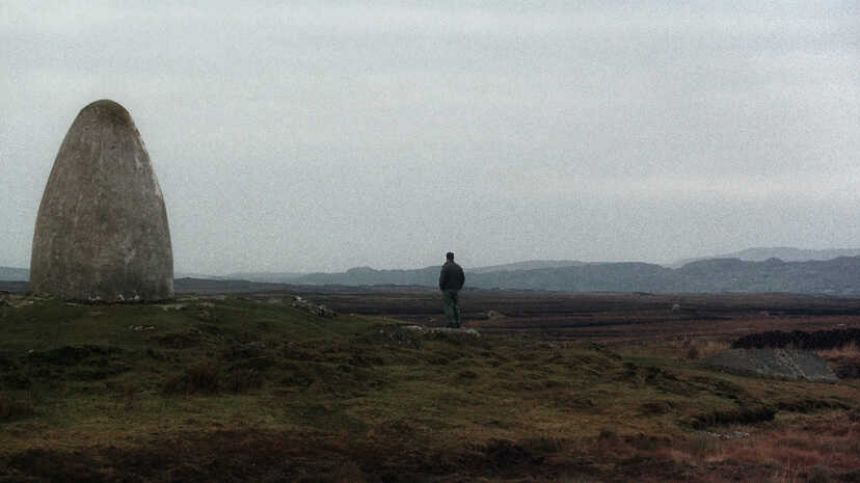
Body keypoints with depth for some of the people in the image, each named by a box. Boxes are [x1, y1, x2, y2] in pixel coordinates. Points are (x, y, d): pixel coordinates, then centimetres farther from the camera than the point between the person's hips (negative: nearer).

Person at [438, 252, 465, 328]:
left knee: (448, 306, -3)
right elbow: (463, 278, 7)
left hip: (447, 289, -5)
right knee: (456, 306, 10)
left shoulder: (445, 267, -12)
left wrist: (441, 288, -1)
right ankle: (457, 323, 7)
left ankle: (451, 323, -8)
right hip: (456, 290, 5)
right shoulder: (458, 267, 6)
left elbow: (442, 279, -17)